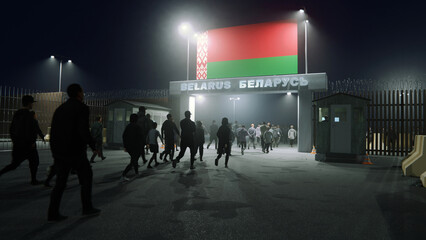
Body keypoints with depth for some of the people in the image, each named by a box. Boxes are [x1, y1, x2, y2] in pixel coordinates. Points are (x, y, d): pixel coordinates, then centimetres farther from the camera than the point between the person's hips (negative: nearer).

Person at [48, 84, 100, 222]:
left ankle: (53, 213, 10)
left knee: (61, 182, 12)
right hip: (75, 151, -7)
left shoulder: (59, 109, 14)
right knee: (86, 177, 10)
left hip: (58, 151, 7)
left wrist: (55, 153, 18)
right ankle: (87, 208, 17)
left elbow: (53, 133, 13)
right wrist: (93, 145, -8)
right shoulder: (82, 108, -10)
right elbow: (83, 131, -21)